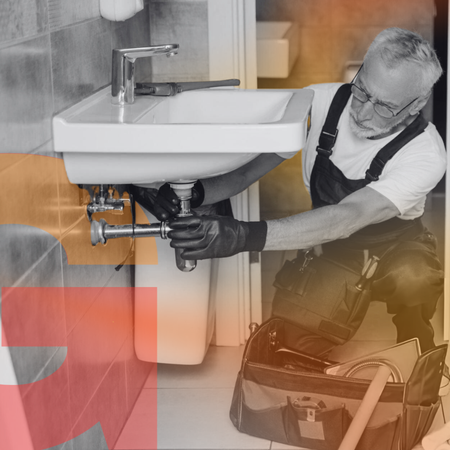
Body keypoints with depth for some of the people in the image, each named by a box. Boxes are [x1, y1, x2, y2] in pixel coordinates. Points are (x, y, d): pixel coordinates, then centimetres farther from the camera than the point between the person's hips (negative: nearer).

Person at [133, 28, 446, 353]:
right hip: (323, 240, 3)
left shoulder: (425, 154, -30)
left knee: (410, 279, -37)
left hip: (395, 243, -3)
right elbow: (249, 168, -17)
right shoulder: (321, 102, -21)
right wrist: (195, 192, -41)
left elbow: (348, 217, -44)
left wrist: (247, 236, -57)